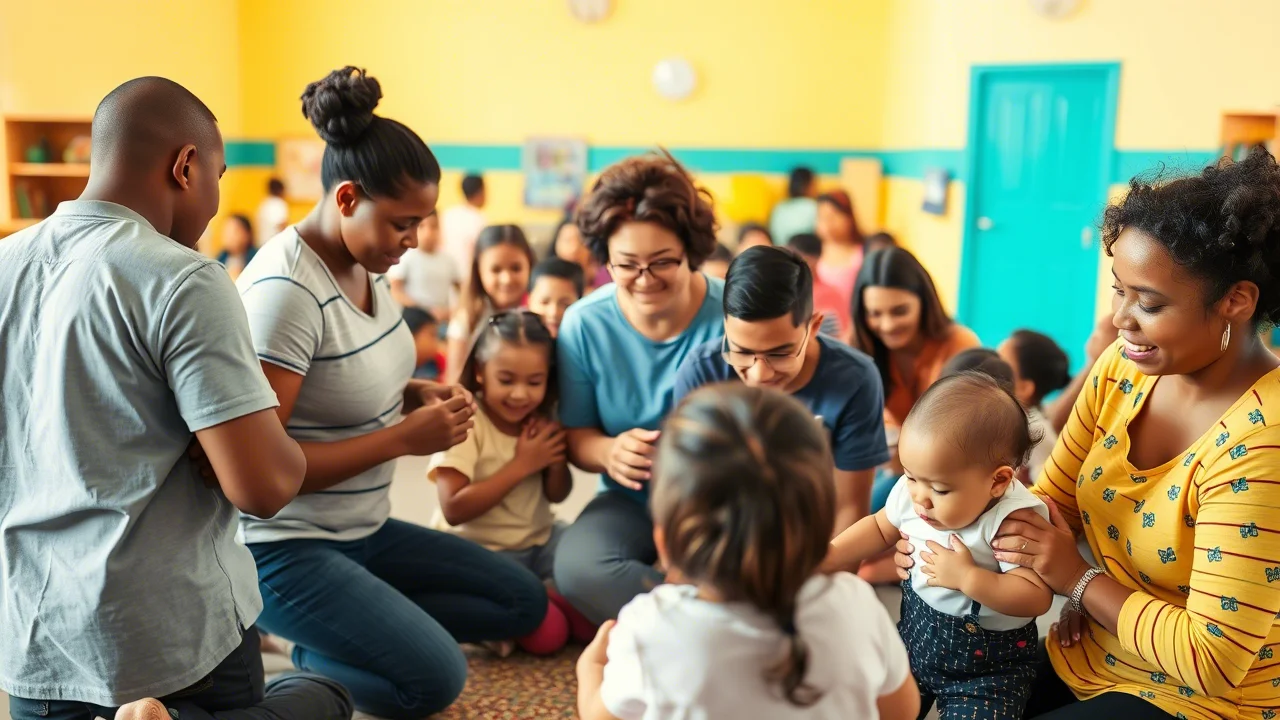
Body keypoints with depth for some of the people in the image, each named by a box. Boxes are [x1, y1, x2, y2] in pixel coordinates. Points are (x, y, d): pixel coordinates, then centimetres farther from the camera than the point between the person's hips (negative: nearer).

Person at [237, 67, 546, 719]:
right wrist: (405, 437, -25)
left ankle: (336, 627, 7)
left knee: (524, 603, 6)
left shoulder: (366, 260, 1)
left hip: (362, 530, 9)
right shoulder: (286, 291, -25)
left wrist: (419, 394, -4)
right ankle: (291, 641, 2)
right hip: (283, 546, -9)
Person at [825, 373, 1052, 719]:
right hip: (916, 637, 5)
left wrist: (967, 577, -33)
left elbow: (1037, 597, -29)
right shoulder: (911, 494, -12)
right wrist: (828, 557, -3)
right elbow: (880, 528, 8)